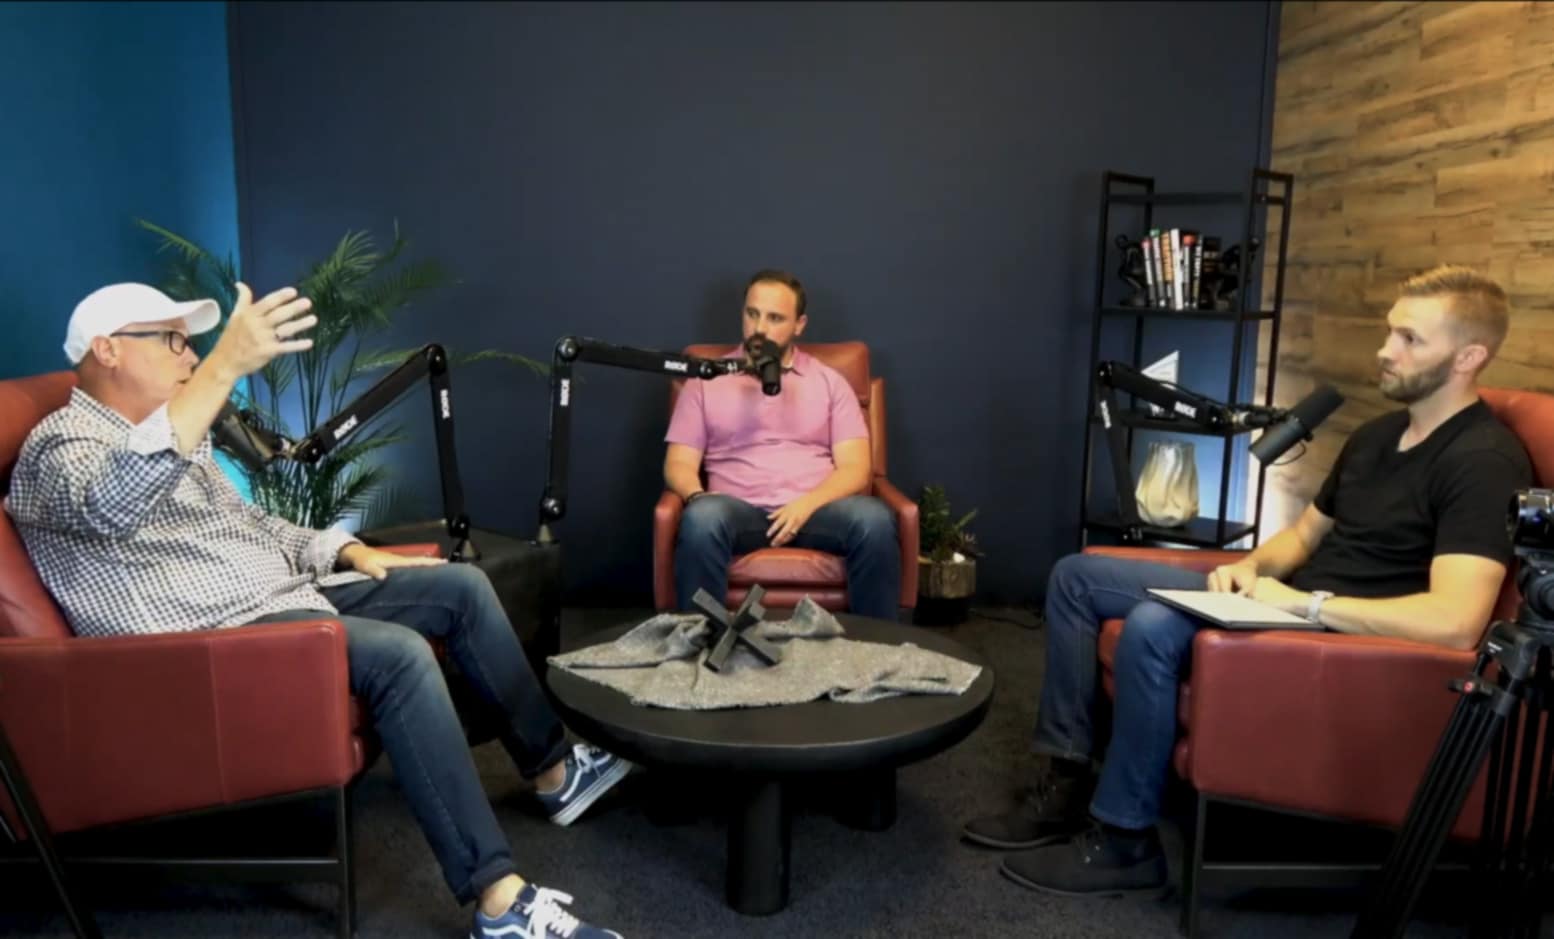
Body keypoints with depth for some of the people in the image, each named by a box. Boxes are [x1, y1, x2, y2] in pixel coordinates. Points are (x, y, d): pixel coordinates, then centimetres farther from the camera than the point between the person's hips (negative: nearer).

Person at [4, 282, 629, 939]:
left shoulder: (172, 431, 18)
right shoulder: (60, 444, -11)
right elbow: (112, 504, -36)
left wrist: (345, 550, 10)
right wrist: (227, 365, -44)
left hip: (285, 597, 10)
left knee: (462, 586, 3)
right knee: (398, 653, -33)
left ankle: (553, 769, 11)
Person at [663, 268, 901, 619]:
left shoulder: (830, 381, 14)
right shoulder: (707, 381, 14)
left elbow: (856, 468, 4)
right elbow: (679, 464, 8)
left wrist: (808, 504, -15)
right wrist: (697, 497, -16)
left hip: (813, 510, 1)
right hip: (740, 512, 0)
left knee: (874, 518, -31)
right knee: (703, 517, -36)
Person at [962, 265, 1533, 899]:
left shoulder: (1484, 462, -17)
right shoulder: (1378, 433, 13)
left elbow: (1456, 622, -29)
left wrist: (1305, 602, -22)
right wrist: (1252, 567, 0)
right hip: (1290, 605, 10)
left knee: (1155, 626, -35)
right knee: (1077, 576, 2)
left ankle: (1124, 840, -16)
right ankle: (1066, 781, 1)